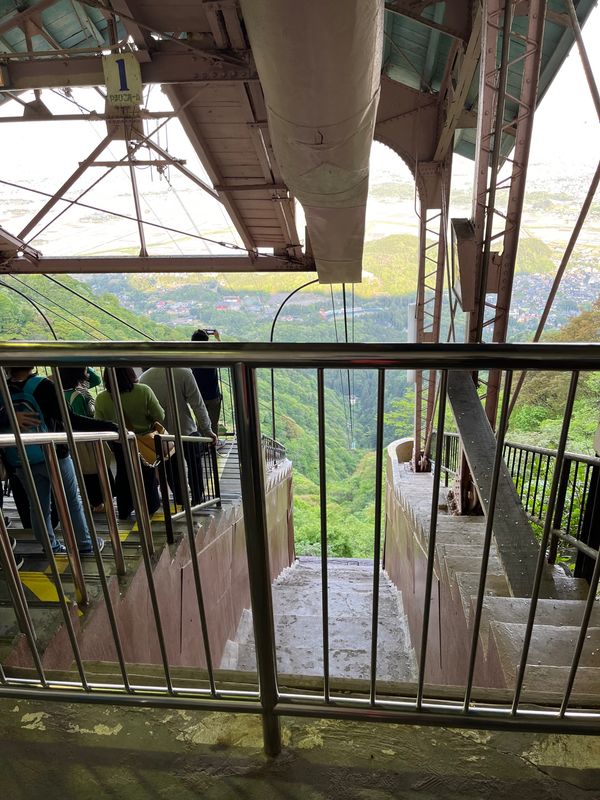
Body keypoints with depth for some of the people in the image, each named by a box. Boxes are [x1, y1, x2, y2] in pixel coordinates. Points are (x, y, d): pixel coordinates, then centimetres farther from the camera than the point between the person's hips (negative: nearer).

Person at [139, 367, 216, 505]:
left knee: (171, 470, 19)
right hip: (186, 431, -3)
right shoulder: (183, 373, -18)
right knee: (194, 465, 18)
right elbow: (197, 404, -16)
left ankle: (179, 501, 28)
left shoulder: (143, 378, -7)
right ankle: (197, 498, 25)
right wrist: (207, 430, -8)